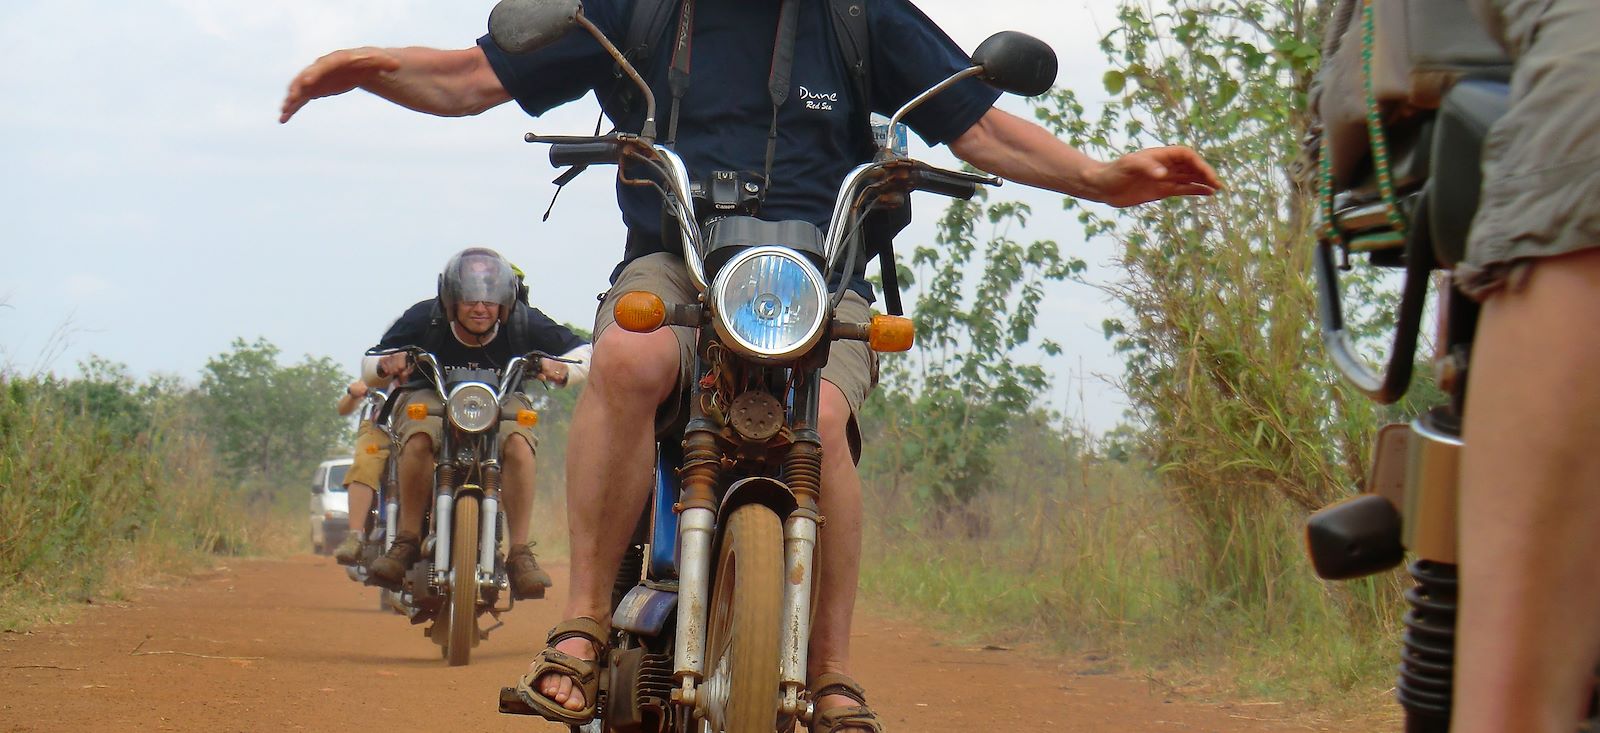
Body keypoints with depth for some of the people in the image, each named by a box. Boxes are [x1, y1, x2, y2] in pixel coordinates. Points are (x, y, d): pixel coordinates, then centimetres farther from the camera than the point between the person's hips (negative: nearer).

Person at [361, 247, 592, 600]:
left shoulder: (524, 323, -15)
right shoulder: (423, 319, -16)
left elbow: (584, 351, -8)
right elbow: (368, 368, -10)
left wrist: (562, 369, -31)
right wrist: (385, 365, -35)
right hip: (430, 398, -1)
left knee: (518, 443, -34)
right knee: (419, 439, -36)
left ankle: (520, 554, -28)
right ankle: (407, 542, -22)